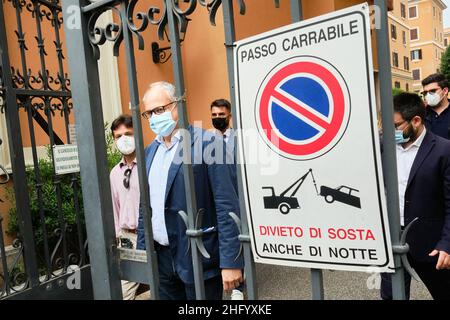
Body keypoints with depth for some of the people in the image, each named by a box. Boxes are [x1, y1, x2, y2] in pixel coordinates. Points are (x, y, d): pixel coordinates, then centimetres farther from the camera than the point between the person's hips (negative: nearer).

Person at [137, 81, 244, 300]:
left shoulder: (208, 144, -12)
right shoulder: (150, 151, 9)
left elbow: (227, 206, -15)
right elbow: (146, 205, 14)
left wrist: (230, 261, -17)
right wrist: (141, 252, 12)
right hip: (161, 258, 6)